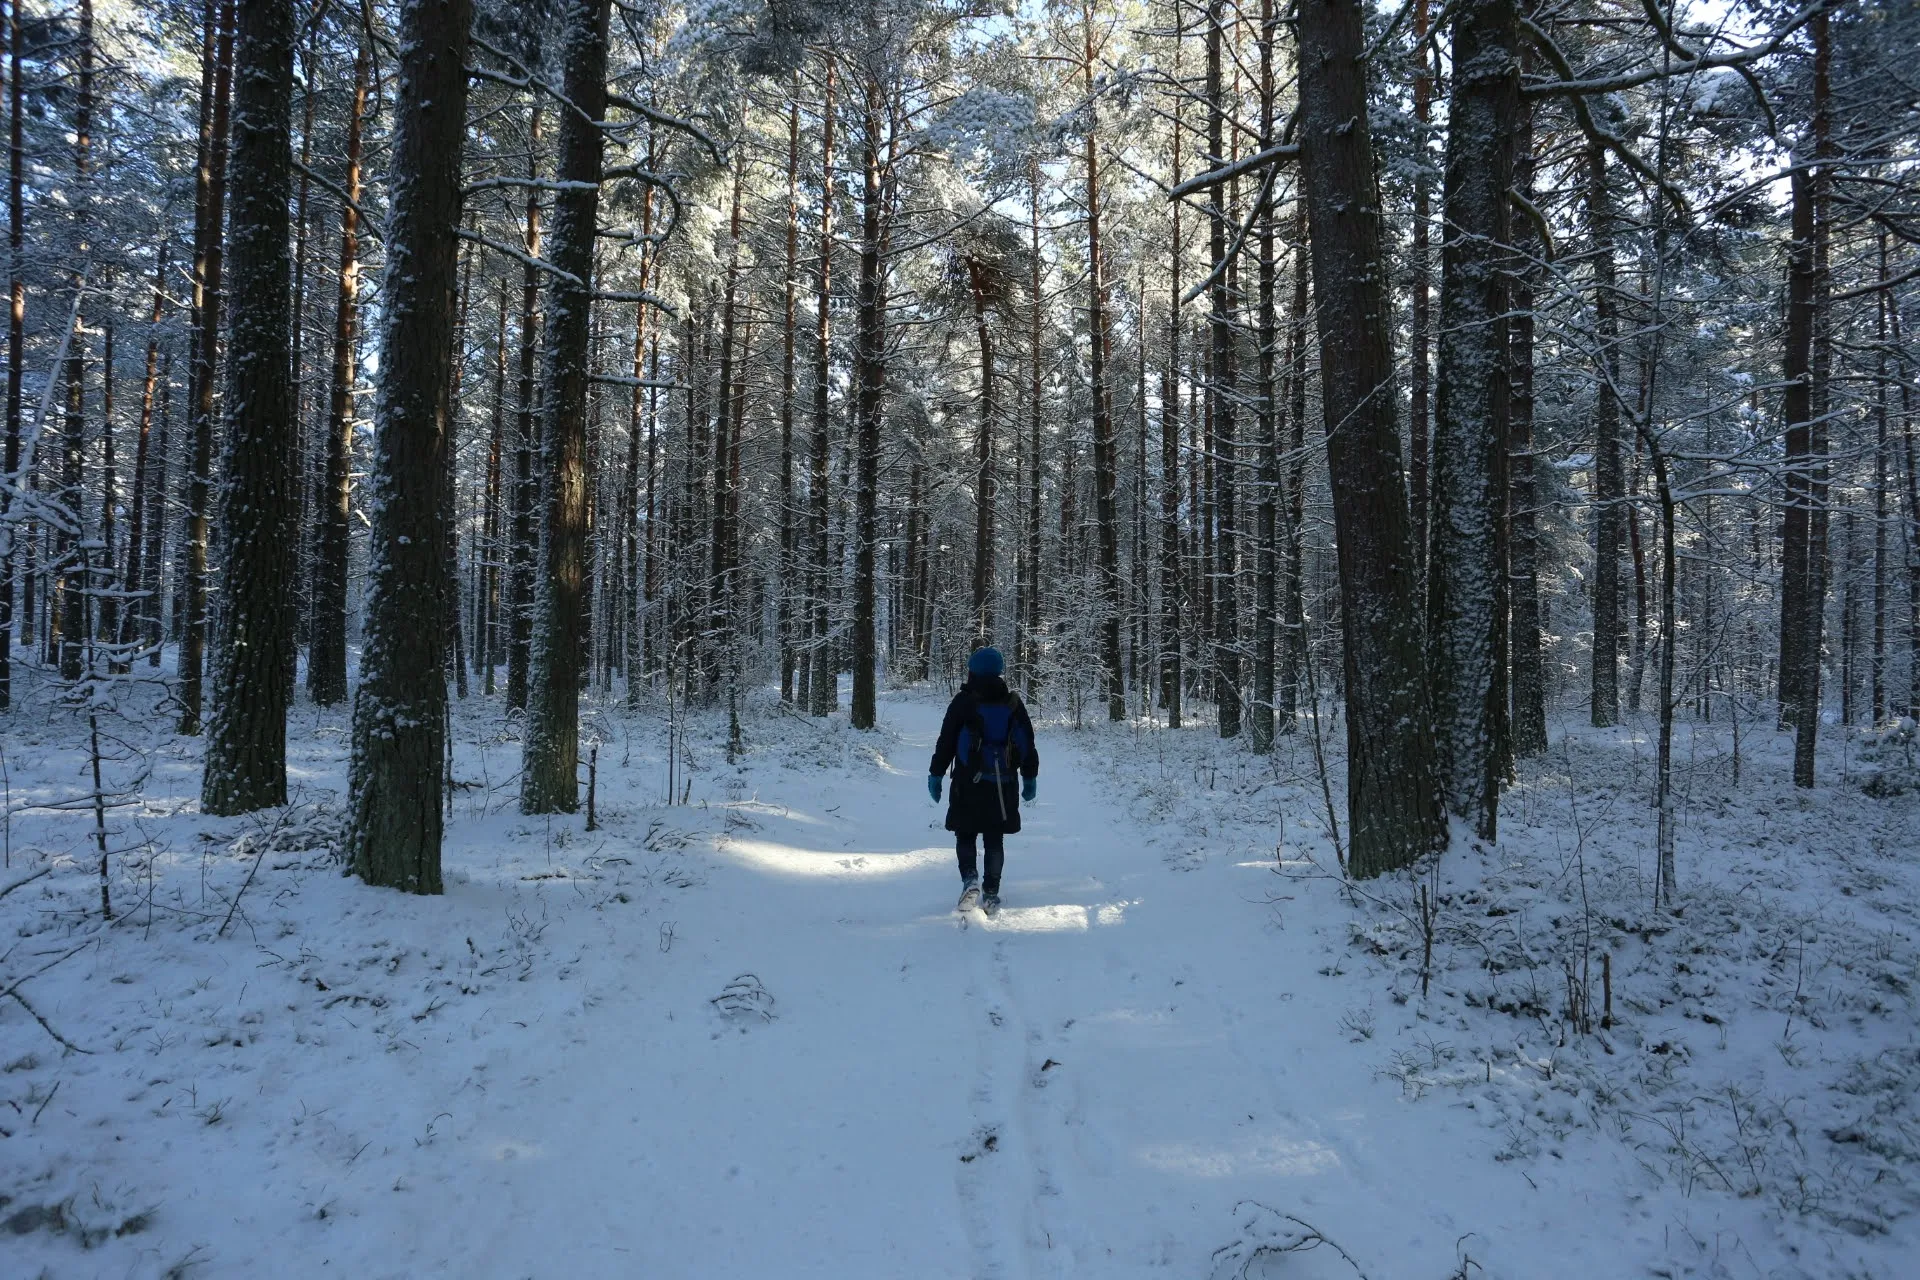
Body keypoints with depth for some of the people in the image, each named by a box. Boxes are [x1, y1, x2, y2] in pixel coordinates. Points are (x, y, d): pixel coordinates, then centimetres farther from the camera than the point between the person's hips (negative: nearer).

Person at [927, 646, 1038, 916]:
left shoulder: (963, 702, -5)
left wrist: (935, 774, 3)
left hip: (969, 783, -2)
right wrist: (1030, 777, 18)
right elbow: (1028, 744, 10)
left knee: (965, 834, 10)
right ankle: (991, 893, 7)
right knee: (995, 839, 10)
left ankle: (970, 878, -10)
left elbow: (946, 742, -5)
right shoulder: (1013, 703, 5)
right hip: (1004, 785, 3)